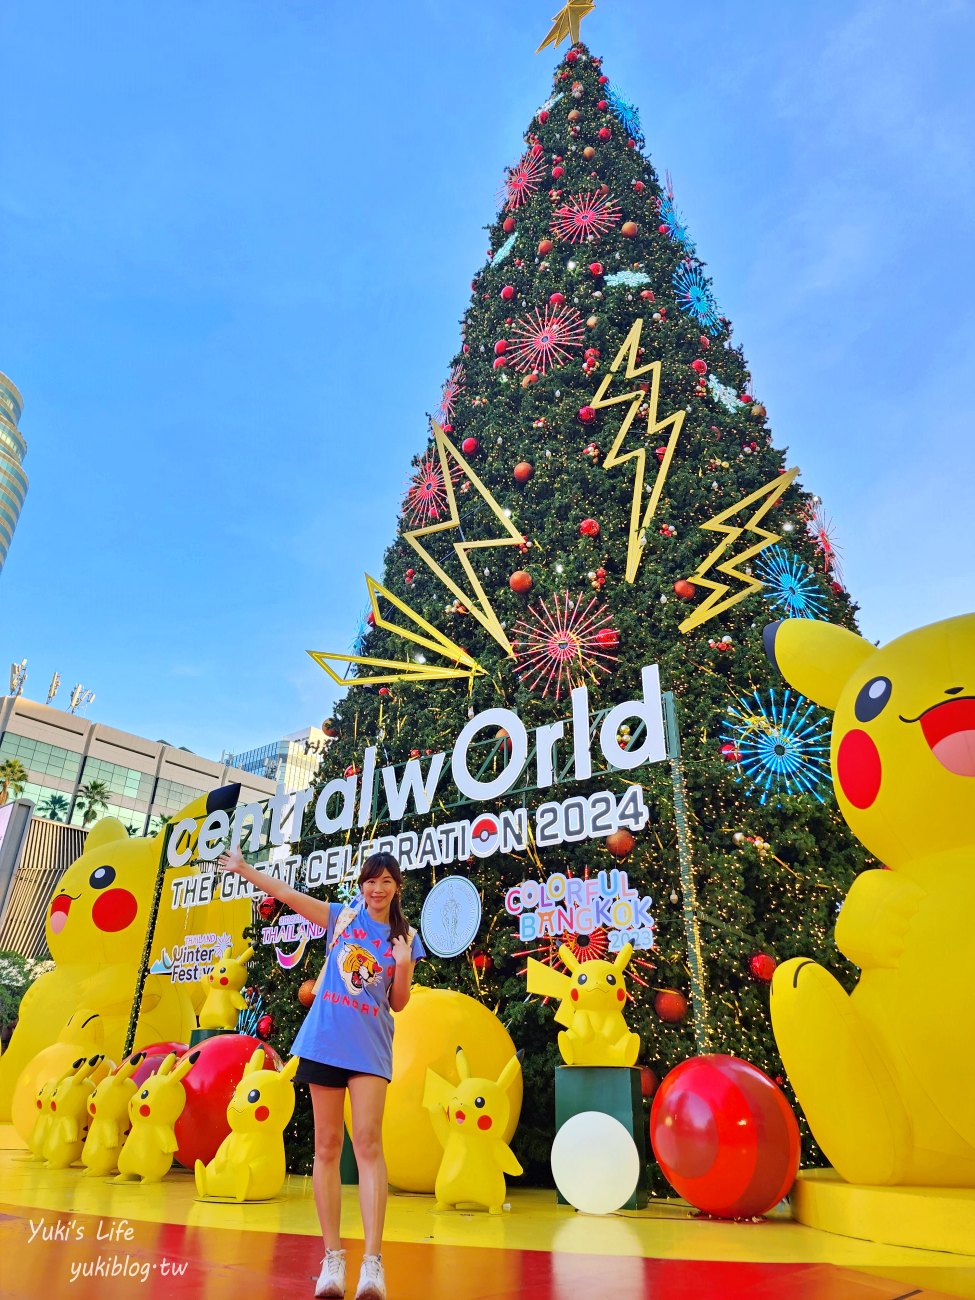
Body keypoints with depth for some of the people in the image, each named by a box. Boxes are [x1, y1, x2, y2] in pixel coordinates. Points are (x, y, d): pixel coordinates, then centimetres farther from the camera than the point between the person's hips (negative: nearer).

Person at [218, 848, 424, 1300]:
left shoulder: (405, 937, 3)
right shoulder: (342, 915, 3)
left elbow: (398, 1003, 5)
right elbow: (289, 894, -4)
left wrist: (403, 966, -14)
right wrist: (243, 869, -10)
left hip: (370, 1047, -1)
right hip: (325, 1040, 1)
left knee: (367, 1142, -12)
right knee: (327, 1146, 5)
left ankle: (373, 1262, -9)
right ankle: (333, 1257, 16)